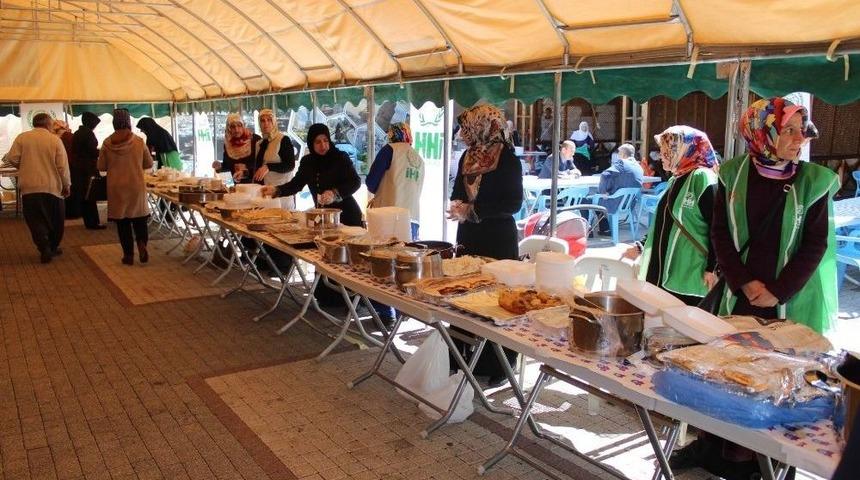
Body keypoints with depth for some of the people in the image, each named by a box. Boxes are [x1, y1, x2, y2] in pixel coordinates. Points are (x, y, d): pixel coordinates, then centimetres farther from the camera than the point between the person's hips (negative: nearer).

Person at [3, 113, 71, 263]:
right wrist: (67, 185, 3)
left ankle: (45, 249, -6)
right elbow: (63, 166, -7)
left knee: (36, 220, 6)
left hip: (29, 187, 1)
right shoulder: (55, 140, -4)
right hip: (52, 187, -1)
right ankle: (53, 248, 25)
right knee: (55, 221, 16)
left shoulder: (22, 138, 0)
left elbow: (12, 159, -5)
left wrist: (23, 167, 16)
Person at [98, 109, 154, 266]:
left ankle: (129, 254, 12)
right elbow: (149, 164, 4)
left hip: (116, 188, 0)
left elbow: (101, 167, 1)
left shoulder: (107, 143, -7)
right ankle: (142, 243, -10)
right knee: (140, 218, 13)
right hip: (136, 186, 0)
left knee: (122, 222, 9)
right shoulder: (139, 141, -7)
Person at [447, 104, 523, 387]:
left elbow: (513, 204, -15)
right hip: (469, 236, 7)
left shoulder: (507, 159, -10)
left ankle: (497, 367, 10)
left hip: (498, 239, -6)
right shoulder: (468, 157, 9)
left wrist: (473, 211, -18)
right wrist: (458, 205, -4)